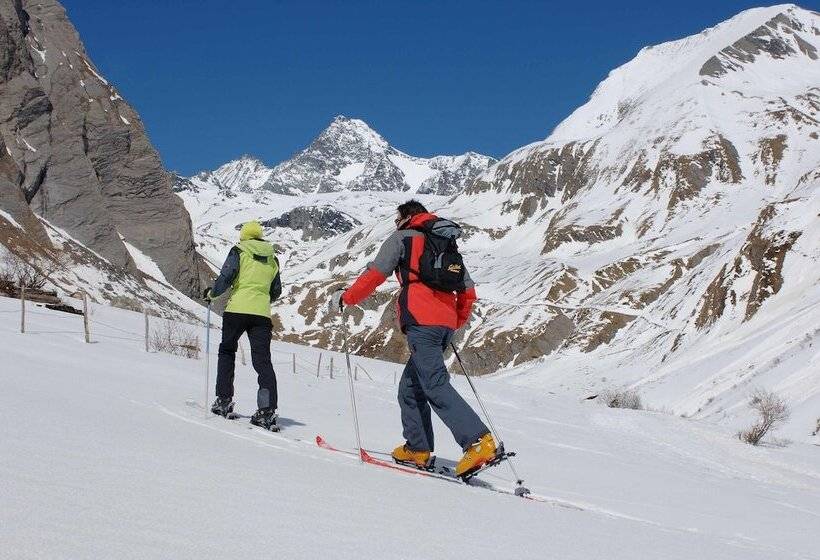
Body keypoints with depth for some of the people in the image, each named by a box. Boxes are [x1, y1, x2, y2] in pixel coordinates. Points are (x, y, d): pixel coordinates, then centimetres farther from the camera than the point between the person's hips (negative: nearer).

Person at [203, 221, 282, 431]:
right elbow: (276, 291, 19)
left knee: (227, 351, 16)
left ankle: (224, 400, 12)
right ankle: (267, 410, -13)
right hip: (262, 313, 3)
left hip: (238, 309, -3)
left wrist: (211, 293, 11)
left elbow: (225, 278, -6)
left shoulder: (239, 251, 3)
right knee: (263, 360, 0)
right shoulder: (272, 259, 16)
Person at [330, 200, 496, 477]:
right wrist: (456, 322, 33)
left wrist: (346, 298, 10)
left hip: (421, 321, -7)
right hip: (445, 324, 8)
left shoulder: (401, 238, 10)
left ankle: (479, 442, -27)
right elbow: (468, 291, 23)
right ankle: (418, 449, 14)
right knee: (411, 386, 16)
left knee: (435, 386, -15)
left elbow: (376, 273, -1)